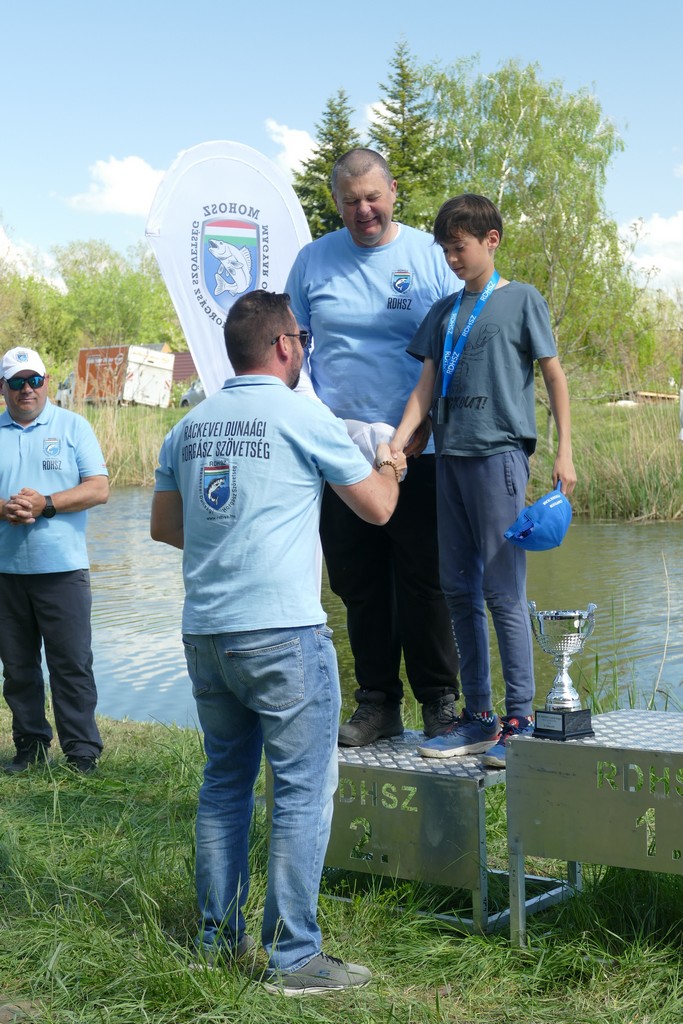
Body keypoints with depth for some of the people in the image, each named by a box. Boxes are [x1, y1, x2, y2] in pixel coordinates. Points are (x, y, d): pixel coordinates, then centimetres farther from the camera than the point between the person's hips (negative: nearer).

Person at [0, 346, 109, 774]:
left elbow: (99, 489, -3)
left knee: (72, 665, -2)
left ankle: (83, 753, 4)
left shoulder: (73, 426, 5)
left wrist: (44, 504, -15)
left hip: (63, 567, -3)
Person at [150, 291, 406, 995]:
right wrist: (389, 466, 24)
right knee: (303, 790, 0)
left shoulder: (191, 426, 11)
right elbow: (376, 508, 3)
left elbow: (163, 525, 19)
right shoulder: (304, 417, -6)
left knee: (225, 782, 17)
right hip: (282, 631, -6)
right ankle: (293, 957, 2)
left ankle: (218, 935, 23)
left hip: (204, 632, 7)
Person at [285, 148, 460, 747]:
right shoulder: (314, 260, 8)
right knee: (357, 583, 7)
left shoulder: (432, 257, 1)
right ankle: (377, 702, 18)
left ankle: (440, 701, 12)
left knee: (423, 580, 0)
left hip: (417, 454, -2)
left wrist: (426, 425, -11)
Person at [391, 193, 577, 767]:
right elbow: (426, 387, 12)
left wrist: (564, 452, -3)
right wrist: (395, 447, 0)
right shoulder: (443, 313, 15)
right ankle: (478, 717, 14)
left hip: (499, 454, -6)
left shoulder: (522, 299, 2)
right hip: (450, 458, 6)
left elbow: (554, 375, 2)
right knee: (459, 590, 7)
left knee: (503, 591, -6)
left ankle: (519, 720, 1)